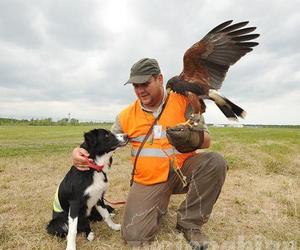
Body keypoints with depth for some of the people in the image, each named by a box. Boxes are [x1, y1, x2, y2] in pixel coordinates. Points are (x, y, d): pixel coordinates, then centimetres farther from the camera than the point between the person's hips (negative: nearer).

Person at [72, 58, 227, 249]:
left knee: (215, 162, -28)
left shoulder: (183, 102, -6)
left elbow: (206, 140, -8)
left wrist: (193, 138, -33)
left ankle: (190, 223, -6)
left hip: (182, 171, 0)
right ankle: (158, 205, 22)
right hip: (149, 181, 1)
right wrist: (82, 152, -12)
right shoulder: (127, 115, 1)